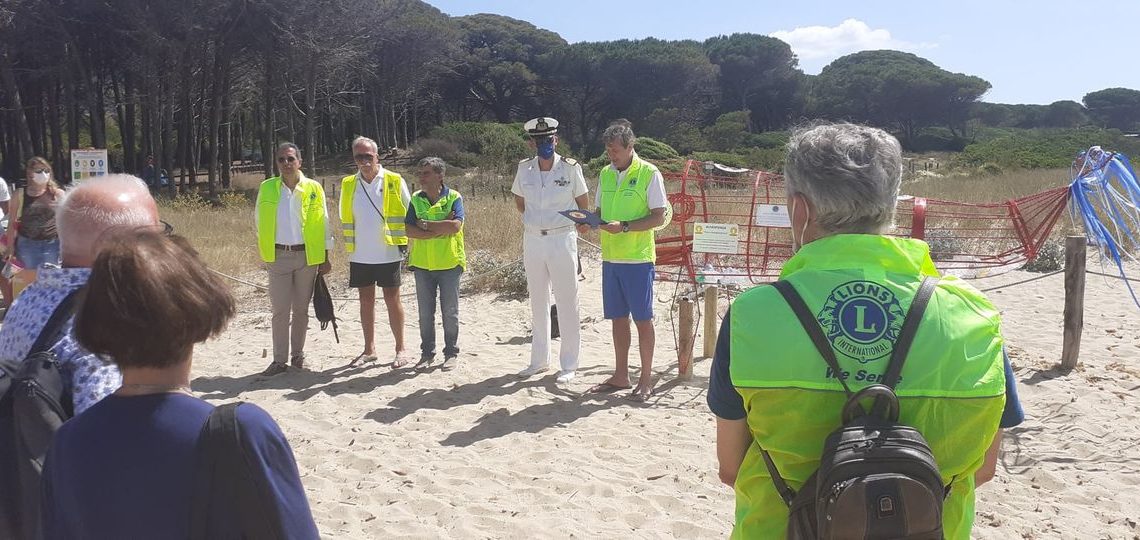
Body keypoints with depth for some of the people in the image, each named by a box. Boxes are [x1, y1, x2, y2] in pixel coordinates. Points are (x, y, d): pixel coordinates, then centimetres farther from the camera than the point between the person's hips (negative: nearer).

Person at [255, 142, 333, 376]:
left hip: (307, 255, 0)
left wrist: (325, 257, 0)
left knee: (301, 309, 9)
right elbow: (259, 222, 10)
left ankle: (298, 354, 20)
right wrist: (265, 251, 5)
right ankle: (279, 359, 6)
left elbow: (323, 223, 2)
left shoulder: (313, 188, -1)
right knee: (280, 310, 0)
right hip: (278, 256, 0)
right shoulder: (267, 188, 2)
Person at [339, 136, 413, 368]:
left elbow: (408, 214, -1)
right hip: (360, 255, 4)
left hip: (388, 254, -4)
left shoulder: (394, 181, -4)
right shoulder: (348, 184, 7)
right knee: (366, 301, 10)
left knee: (392, 300, 2)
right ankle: (369, 349, 20)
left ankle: (400, 349, 11)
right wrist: (349, 245, 9)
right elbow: (346, 218, 14)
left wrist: (402, 242, -6)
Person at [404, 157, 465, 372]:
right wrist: (441, 229, -16)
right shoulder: (415, 199, 4)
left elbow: (456, 226, -20)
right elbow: (410, 230, -7)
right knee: (425, 312, 10)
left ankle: (451, 353, 18)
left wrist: (426, 224, -13)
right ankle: (427, 352, 21)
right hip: (422, 264, 3)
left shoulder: (453, 197, -5)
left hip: (449, 263, -3)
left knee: (450, 311, 6)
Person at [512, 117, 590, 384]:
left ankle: (568, 365, 9)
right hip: (533, 240, 4)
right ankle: (539, 360, 25)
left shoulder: (570, 168, -7)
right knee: (538, 303, 13)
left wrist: (582, 222, 14)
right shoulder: (524, 168, 2)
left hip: (562, 239, -4)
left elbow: (583, 201, 7)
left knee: (567, 304, 0)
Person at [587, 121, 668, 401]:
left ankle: (646, 379, 12)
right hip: (610, 256, 6)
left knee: (642, 319, 2)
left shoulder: (649, 174, -7)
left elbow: (658, 217, -11)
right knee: (618, 317, 11)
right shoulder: (605, 174, 11)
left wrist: (624, 227, -21)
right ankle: (621, 376, 22)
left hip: (638, 257, -6)